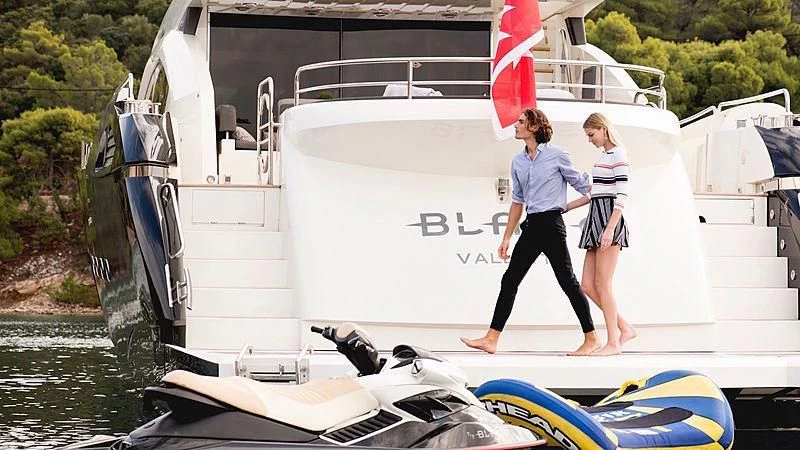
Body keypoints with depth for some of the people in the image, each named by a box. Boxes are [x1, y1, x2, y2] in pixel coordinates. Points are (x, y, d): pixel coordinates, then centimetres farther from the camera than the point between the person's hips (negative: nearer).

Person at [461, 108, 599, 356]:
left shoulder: (556, 155, -5)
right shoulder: (518, 162, 14)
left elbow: (581, 184, 4)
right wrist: (507, 237, 19)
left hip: (551, 224, -7)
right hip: (531, 226, 7)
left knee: (568, 281, -5)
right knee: (510, 280, 2)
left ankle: (591, 339, 2)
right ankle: (491, 339, 2)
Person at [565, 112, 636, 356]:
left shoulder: (618, 155, -7)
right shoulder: (603, 156, 20)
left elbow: (621, 195, -15)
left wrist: (610, 229, -23)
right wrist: (564, 208, 28)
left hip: (609, 220, -9)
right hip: (596, 220, 9)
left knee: (602, 283, -8)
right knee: (588, 285, 5)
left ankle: (613, 342, -3)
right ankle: (625, 328, 12)